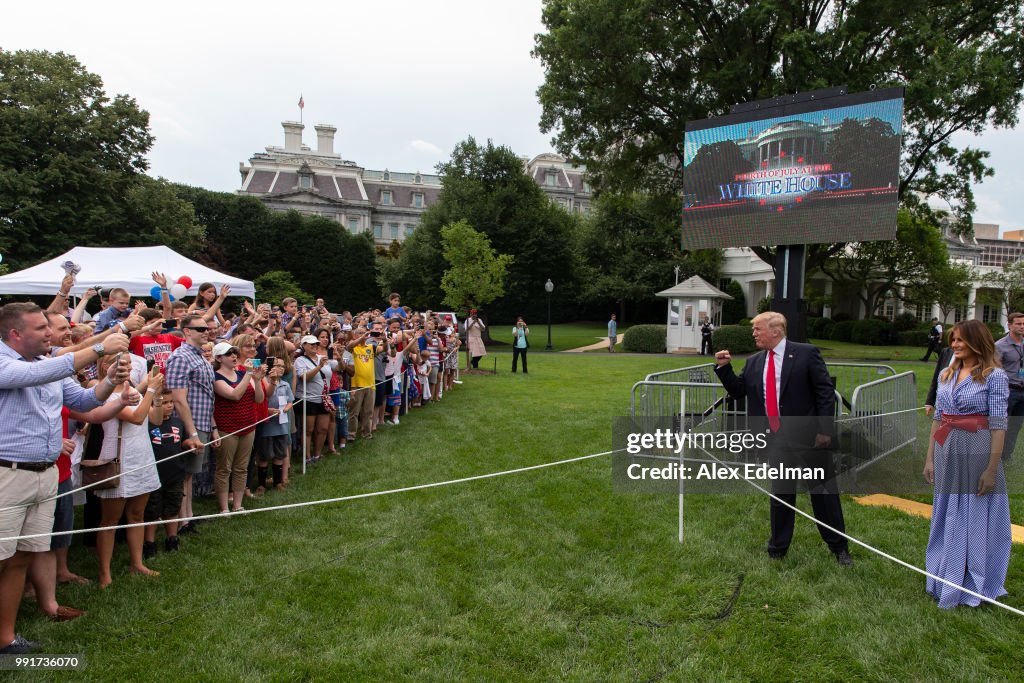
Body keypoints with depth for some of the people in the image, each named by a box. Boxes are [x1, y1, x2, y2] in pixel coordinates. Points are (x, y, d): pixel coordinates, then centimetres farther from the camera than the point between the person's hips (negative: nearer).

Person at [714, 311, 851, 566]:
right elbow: (738, 390, 13)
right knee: (779, 494, 12)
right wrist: (724, 368, -1)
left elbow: (826, 392, -8)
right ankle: (777, 550, 26)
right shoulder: (754, 362, 8)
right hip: (776, 440, 4)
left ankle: (839, 547, 27)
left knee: (823, 492, 8)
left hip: (808, 438, -4)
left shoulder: (806, 354, -7)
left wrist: (824, 429, -12)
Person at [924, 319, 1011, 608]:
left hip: (977, 454, -5)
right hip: (947, 454, 5)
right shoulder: (947, 375, 9)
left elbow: (998, 425, -11)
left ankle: (974, 587, 20)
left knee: (976, 519, 5)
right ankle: (946, 581, 27)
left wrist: (992, 469, -15)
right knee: (947, 518, 13)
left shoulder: (994, 376, -8)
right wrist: (930, 458, 9)